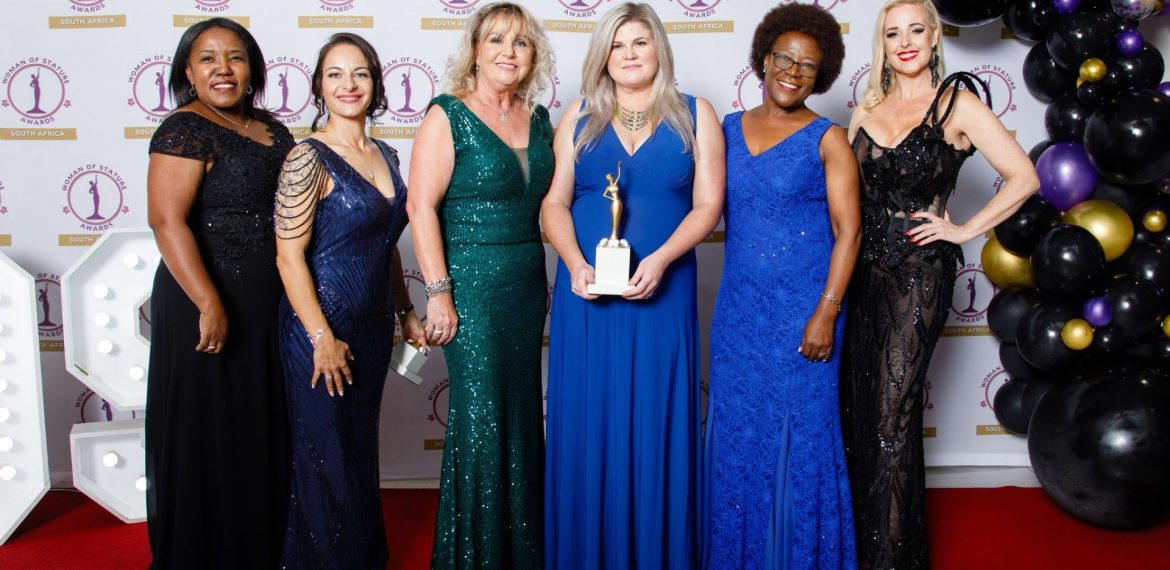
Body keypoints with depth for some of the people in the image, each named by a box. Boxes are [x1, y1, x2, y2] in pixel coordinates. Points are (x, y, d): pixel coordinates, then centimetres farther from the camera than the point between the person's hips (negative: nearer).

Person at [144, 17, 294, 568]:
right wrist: (210, 305, -26)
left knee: (260, 429, 16)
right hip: (208, 303, -7)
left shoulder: (271, 130, 11)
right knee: (209, 434, 4)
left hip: (268, 306, 8)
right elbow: (167, 221, -20)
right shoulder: (185, 130, -11)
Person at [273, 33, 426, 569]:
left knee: (362, 452, 18)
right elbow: (289, 255, -16)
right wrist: (322, 337, -18)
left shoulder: (385, 156, 8)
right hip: (321, 328, -7)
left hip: (373, 328, 7)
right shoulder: (308, 158, -13)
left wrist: (406, 311, 15)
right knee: (328, 460, 5)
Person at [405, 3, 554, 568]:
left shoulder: (538, 119, 10)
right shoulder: (447, 116, -7)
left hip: (528, 286, 6)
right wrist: (439, 293, -16)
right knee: (480, 420, 0)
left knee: (522, 415, 13)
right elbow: (421, 207, -12)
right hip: (473, 286, -6)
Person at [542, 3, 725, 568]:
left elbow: (707, 203, -1)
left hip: (662, 294, -1)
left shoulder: (695, 114, 5)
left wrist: (660, 260, -16)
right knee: (586, 423, 5)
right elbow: (555, 202, 6)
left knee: (655, 425, 4)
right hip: (586, 293, 2)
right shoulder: (580, 117, 9)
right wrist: (576, 264, -11)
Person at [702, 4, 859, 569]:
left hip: (801, 310, -4)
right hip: (738, 308, 4)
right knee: (736, 434, 10)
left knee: (798, 435, 3)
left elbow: (847, 231, -7)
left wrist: (826, 313, -14)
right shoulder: (729, 129, 9)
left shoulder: (827, 139, -3)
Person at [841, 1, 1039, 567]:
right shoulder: (866, 111, 12)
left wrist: (964, 230, -7)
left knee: (892, 417, -3)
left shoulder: (957, 104, -2)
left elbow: (1023, 178, -6)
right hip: (862, 271, 5)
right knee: (855, 408, 8)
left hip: (919, 273, -5)